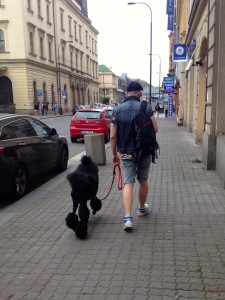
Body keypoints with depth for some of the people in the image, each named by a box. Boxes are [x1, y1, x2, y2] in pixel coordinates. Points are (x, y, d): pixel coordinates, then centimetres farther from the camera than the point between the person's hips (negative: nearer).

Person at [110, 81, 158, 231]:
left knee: (128, 183, 1)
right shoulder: (146, 108, -7)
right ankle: (142, 208, 37)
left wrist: (114, 153, 8)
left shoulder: (117, 110, -1)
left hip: (125, 153, 0)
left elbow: (113, 135, -2)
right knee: (143, 181, 18)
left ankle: (128, 217, -11)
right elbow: (155, 129, -11)